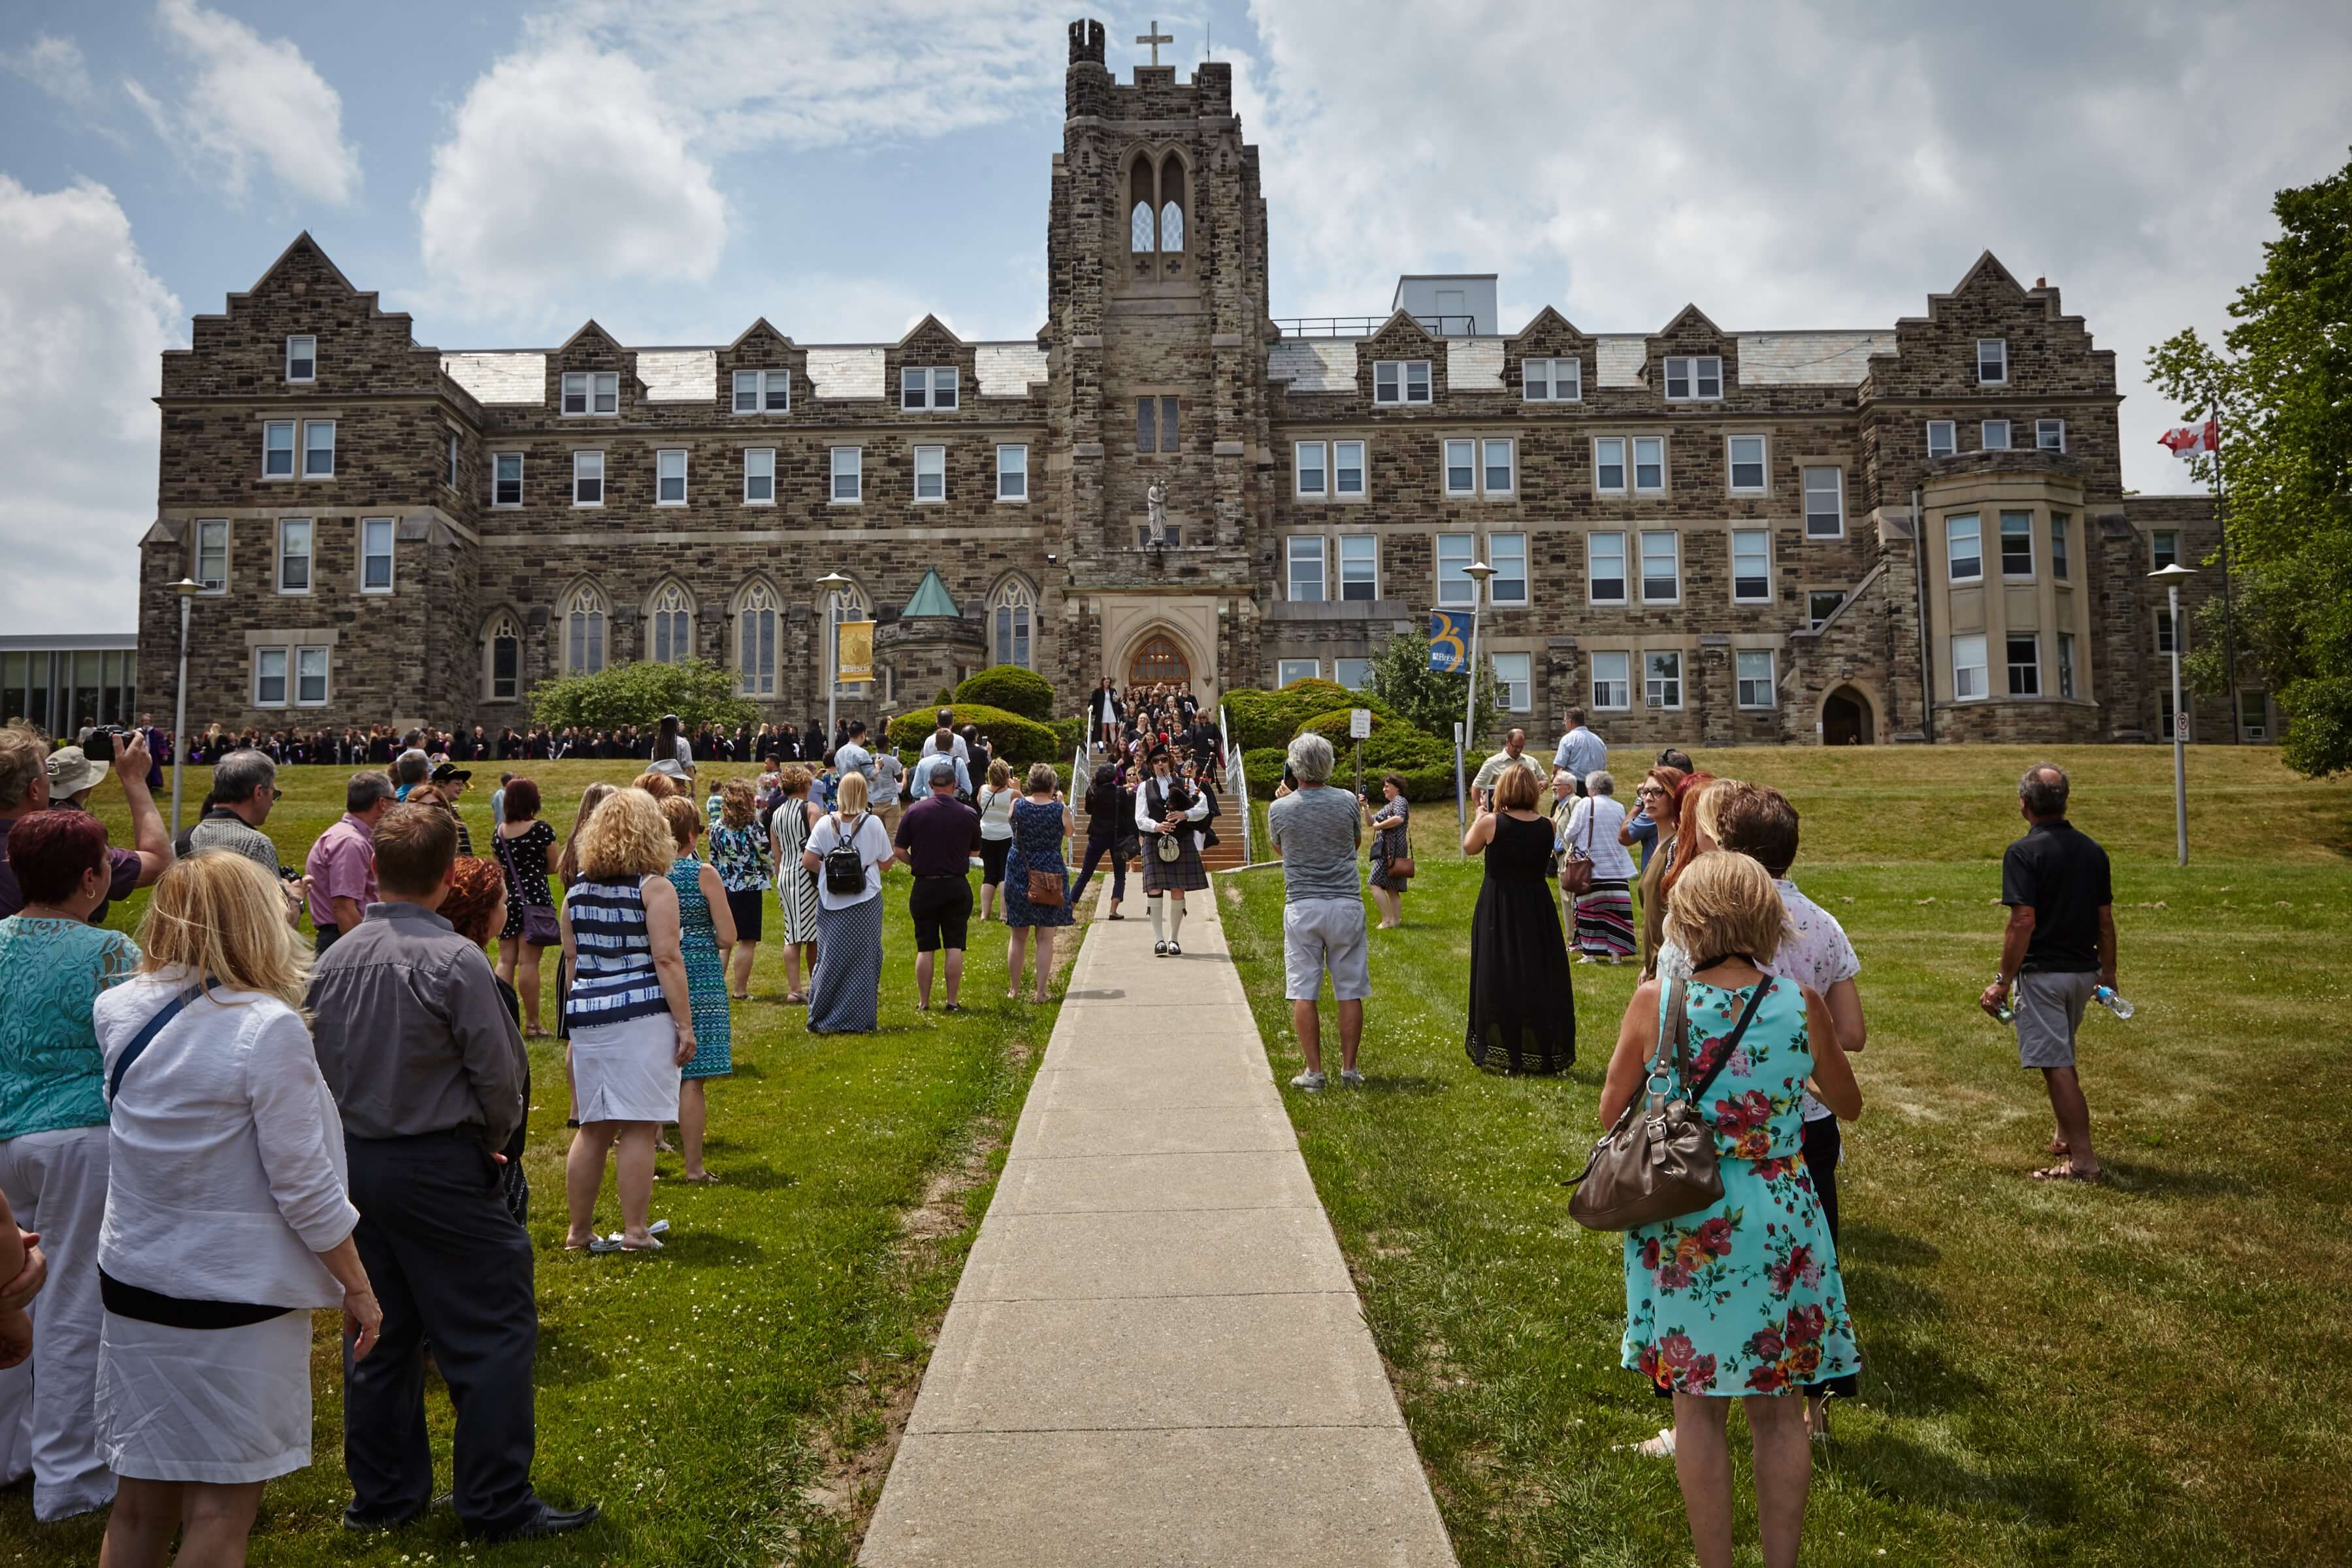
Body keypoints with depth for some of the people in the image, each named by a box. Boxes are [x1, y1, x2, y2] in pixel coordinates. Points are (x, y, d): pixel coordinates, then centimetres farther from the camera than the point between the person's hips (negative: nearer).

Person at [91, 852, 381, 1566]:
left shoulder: (119, 1012, -2)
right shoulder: (267, 1027, -20)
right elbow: (304, 1186, -17)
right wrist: (358, 1288, -5)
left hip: (133, 1284, 6)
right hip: (235, 1290, -6)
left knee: (143, 1495, 18)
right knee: (221, 1506, 6)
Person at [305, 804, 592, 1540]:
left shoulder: (332, 961, 2)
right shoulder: (454, 959, -17)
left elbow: (320, 1067, 9)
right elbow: (501, 1072, -14)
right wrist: (493, 1139, 5)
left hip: (353, 1165, 7)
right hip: (440, 1168, -7)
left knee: (381, 1331, 17)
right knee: (494, 1328, 2)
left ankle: (382, 1495, 29)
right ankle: (498, 1502, 7)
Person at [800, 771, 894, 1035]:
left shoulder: (826, 823, -3)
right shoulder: (873, 824, -6)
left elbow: (808, 860, -5)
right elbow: (885, 863, 1)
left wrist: (829, 869, 11)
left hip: (831, 903, 2)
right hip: (866, 902, -2)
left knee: (830, 959, 10)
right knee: (863, 960, 6)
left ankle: (821, 1020, 14)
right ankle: (860, 1021, 9)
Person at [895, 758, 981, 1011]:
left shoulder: (915, 811, -7)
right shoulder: (969, 814, -3)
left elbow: (900, 851, -5)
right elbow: (975, 850, 11)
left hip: (925, 886, 0)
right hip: (957, 886, 0)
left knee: (925, 948, 7)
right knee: (954, 946, 5)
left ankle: (923, 1002, 11)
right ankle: (952, 1001, 6)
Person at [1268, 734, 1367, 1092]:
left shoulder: (1280, 809, -4)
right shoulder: (1347, 802, -3)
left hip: (1301, 907, -1)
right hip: (1346, 905, 1)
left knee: (1303, 993, 4)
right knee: (1349, 992, 8)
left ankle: (1314, 1072, 4)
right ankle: (1349, 1069, 10)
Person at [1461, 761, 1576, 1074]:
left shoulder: (1491, 823, -13)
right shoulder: (1546, 826, -3)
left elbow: (1469, 847, 4)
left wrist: (1480, 817, 20)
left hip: (1498, 910, -3)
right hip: (1538, 909, 3)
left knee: (1500, 978, 7)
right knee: (1540, 976, 10)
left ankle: (1502, 1050, 10)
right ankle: (1544, 1052, 16)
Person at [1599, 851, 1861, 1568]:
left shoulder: (1656, 1002, -12)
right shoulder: (1801, 1005, -9)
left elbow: (1611, 1113, -1)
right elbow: (1849, 1105, 9)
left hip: (1682, 1231, -1)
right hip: (1779, 1228, 1)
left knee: (1698, 1406, 14)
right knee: (1778, 1408, 16)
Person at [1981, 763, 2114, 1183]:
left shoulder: (2023, 853, -15)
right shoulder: (2092, 850, 5)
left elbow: (2023, 921, -21)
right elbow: (2105, 920, 10)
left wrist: (2003, 982, -16)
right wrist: (2108, 974, 20)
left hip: (2042, 972, -8)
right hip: (2084, 971, 8)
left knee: (2056, 1066, -2)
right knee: (2061, 1057, 25)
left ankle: (2082, 1159, 0)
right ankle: (2065, 1138, 37)